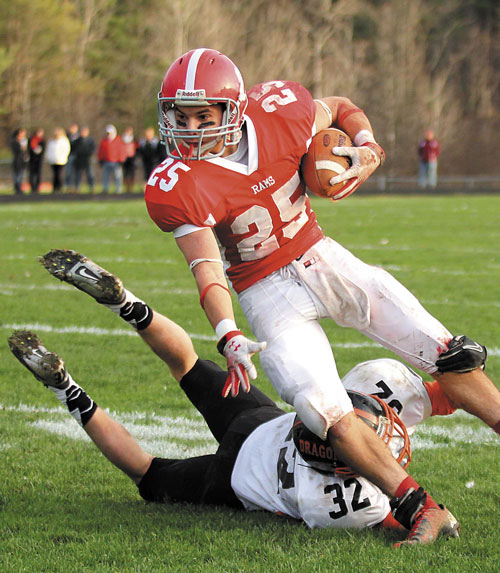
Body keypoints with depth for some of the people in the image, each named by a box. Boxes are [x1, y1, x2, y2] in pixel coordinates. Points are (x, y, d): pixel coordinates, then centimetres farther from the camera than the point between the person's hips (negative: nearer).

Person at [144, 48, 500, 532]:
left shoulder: (278, 111, -12)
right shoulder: (176, 187, -22)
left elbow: (341, 109, 10)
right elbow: (207, 270, -27)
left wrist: (368, 149, -10)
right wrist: (230, 339, -42)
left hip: (322, 258, 4)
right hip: (270, 295, -4)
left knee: (451, 358, -1)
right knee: (331, 420, -22)